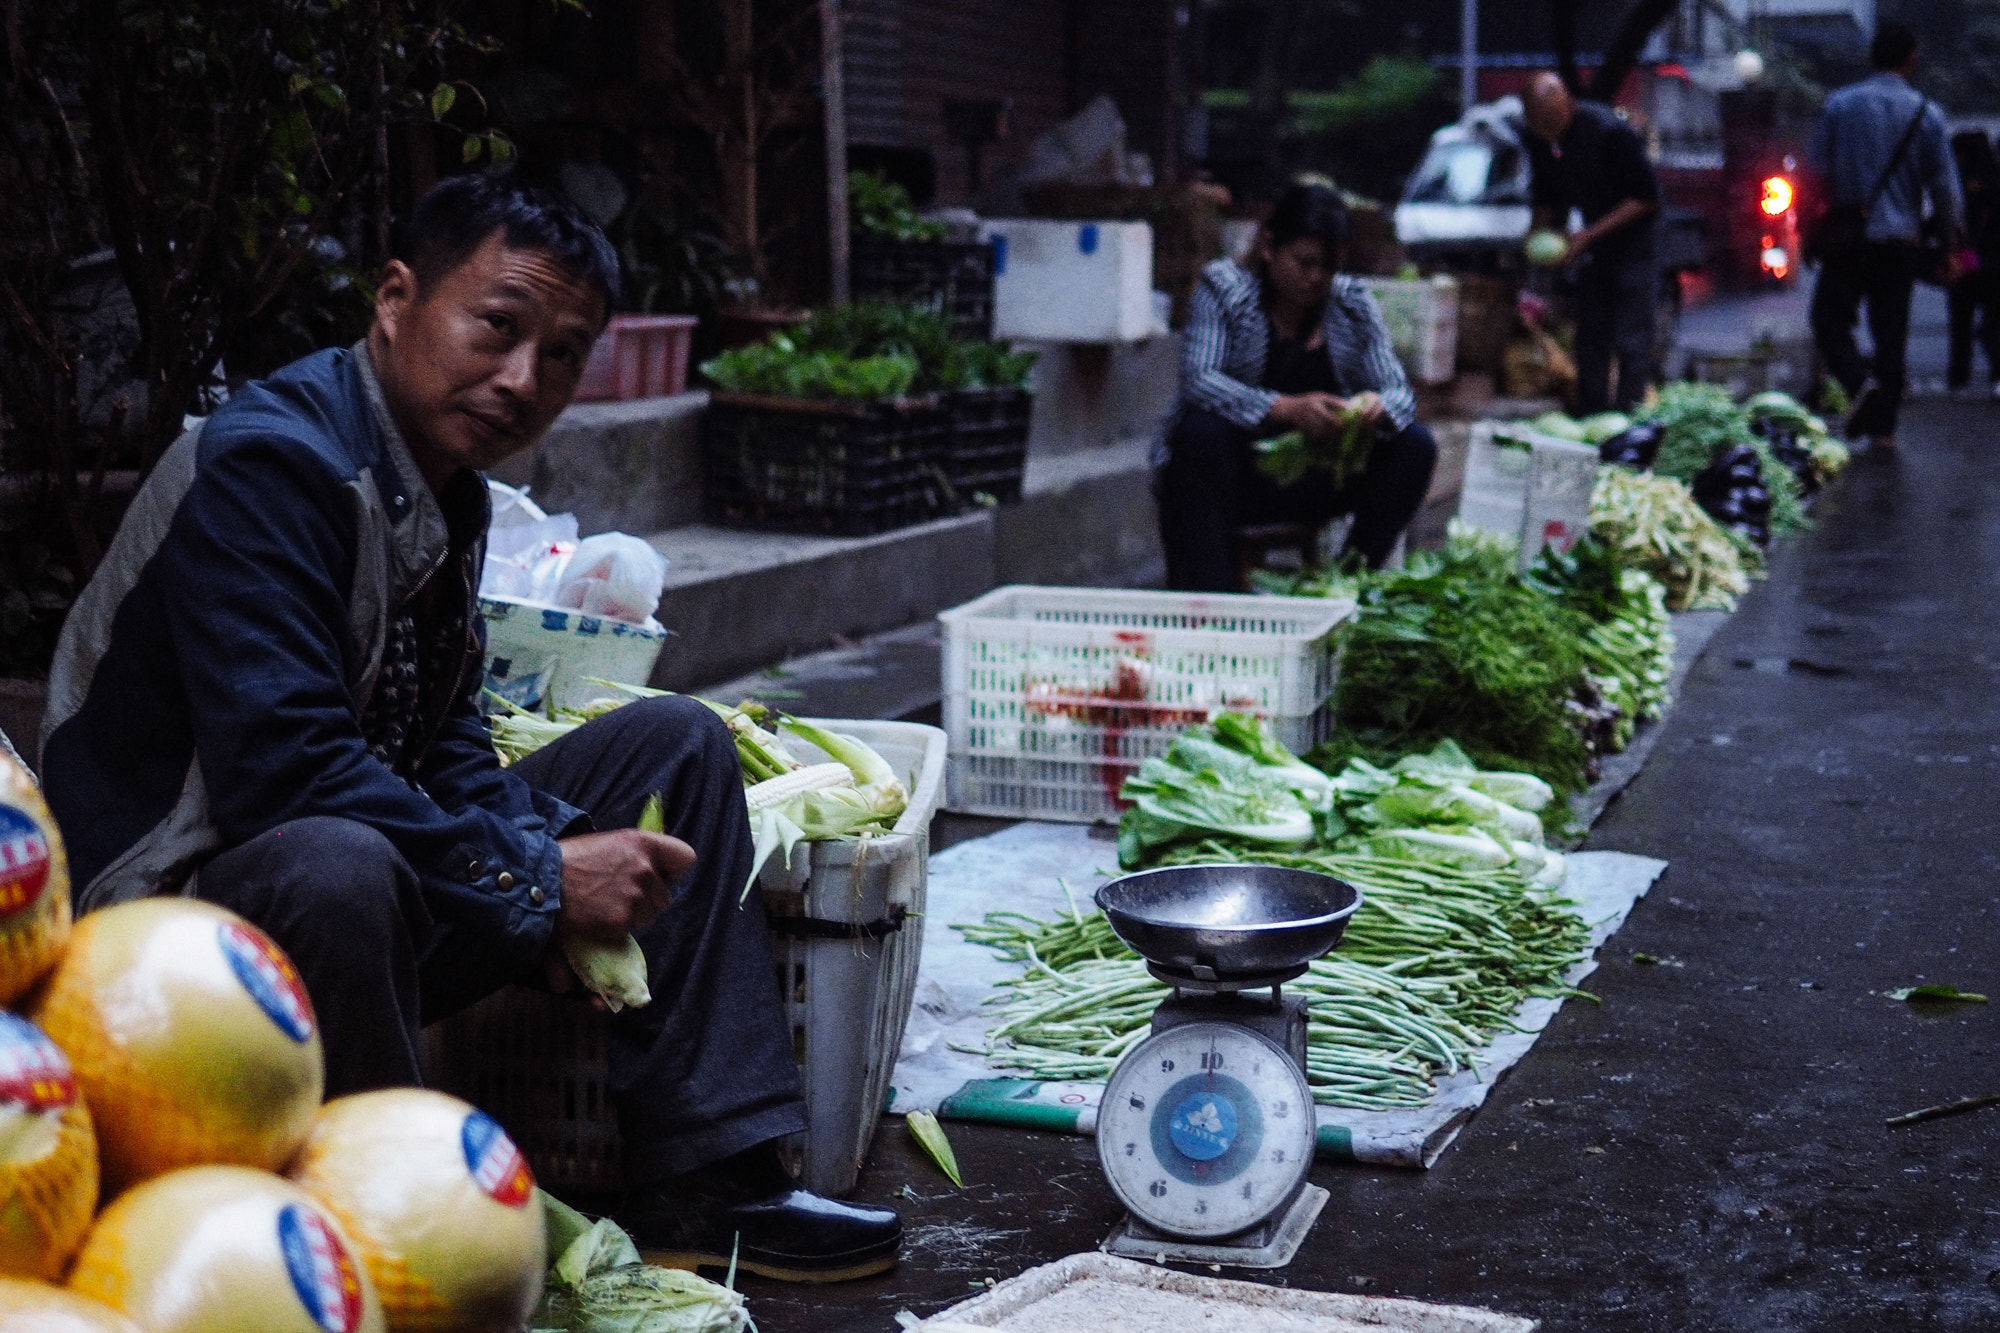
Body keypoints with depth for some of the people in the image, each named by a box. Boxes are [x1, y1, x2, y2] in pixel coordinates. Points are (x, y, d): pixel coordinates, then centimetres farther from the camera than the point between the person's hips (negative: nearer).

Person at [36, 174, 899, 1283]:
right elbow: (283, 766, -31)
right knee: (339, 868, -42)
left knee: (678, 743, 6)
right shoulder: (266, 463, -21)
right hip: (179, 901, -10)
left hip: (375, 879, 10)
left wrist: (549, 854, -10)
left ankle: (703, 1181, 1)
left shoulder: (448, 483, 9)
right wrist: (537, 880, -23)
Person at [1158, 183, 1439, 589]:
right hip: (1237, 478, -4)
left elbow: (1399, 390, -1)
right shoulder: (1223, 287, -7)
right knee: (1202, 430, -34)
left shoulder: (1354, 301, 5)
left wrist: (1378, 408, -29)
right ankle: (1210, 591, -30)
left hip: (1318, 484, 4)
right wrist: (1287, 409, -36)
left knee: (1416, 446, -15)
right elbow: (1197, 380, -22)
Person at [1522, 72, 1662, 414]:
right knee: (1590, 340, 7)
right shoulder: (1538, 139, -5)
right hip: (1591, 248, 6)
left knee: (1631, 344, -8)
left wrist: (1589, 235, -22)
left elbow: (1646, 199, -19)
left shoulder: (1609, 132, -24)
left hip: (1632, 241, -6)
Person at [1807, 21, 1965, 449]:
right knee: (1891, 333, 8)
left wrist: (1824, 222, 12)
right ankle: (1883, 426, 9)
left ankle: (1860, 381, -21)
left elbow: (1818, 172, 0)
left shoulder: (1839, 105, -1)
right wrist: (1952, 234, 13)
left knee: (1830, 319, 6)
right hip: (1901, 238, 1)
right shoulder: (1927, 113, 0)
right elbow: (1944, 186, 0)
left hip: (1848, 237, -1)